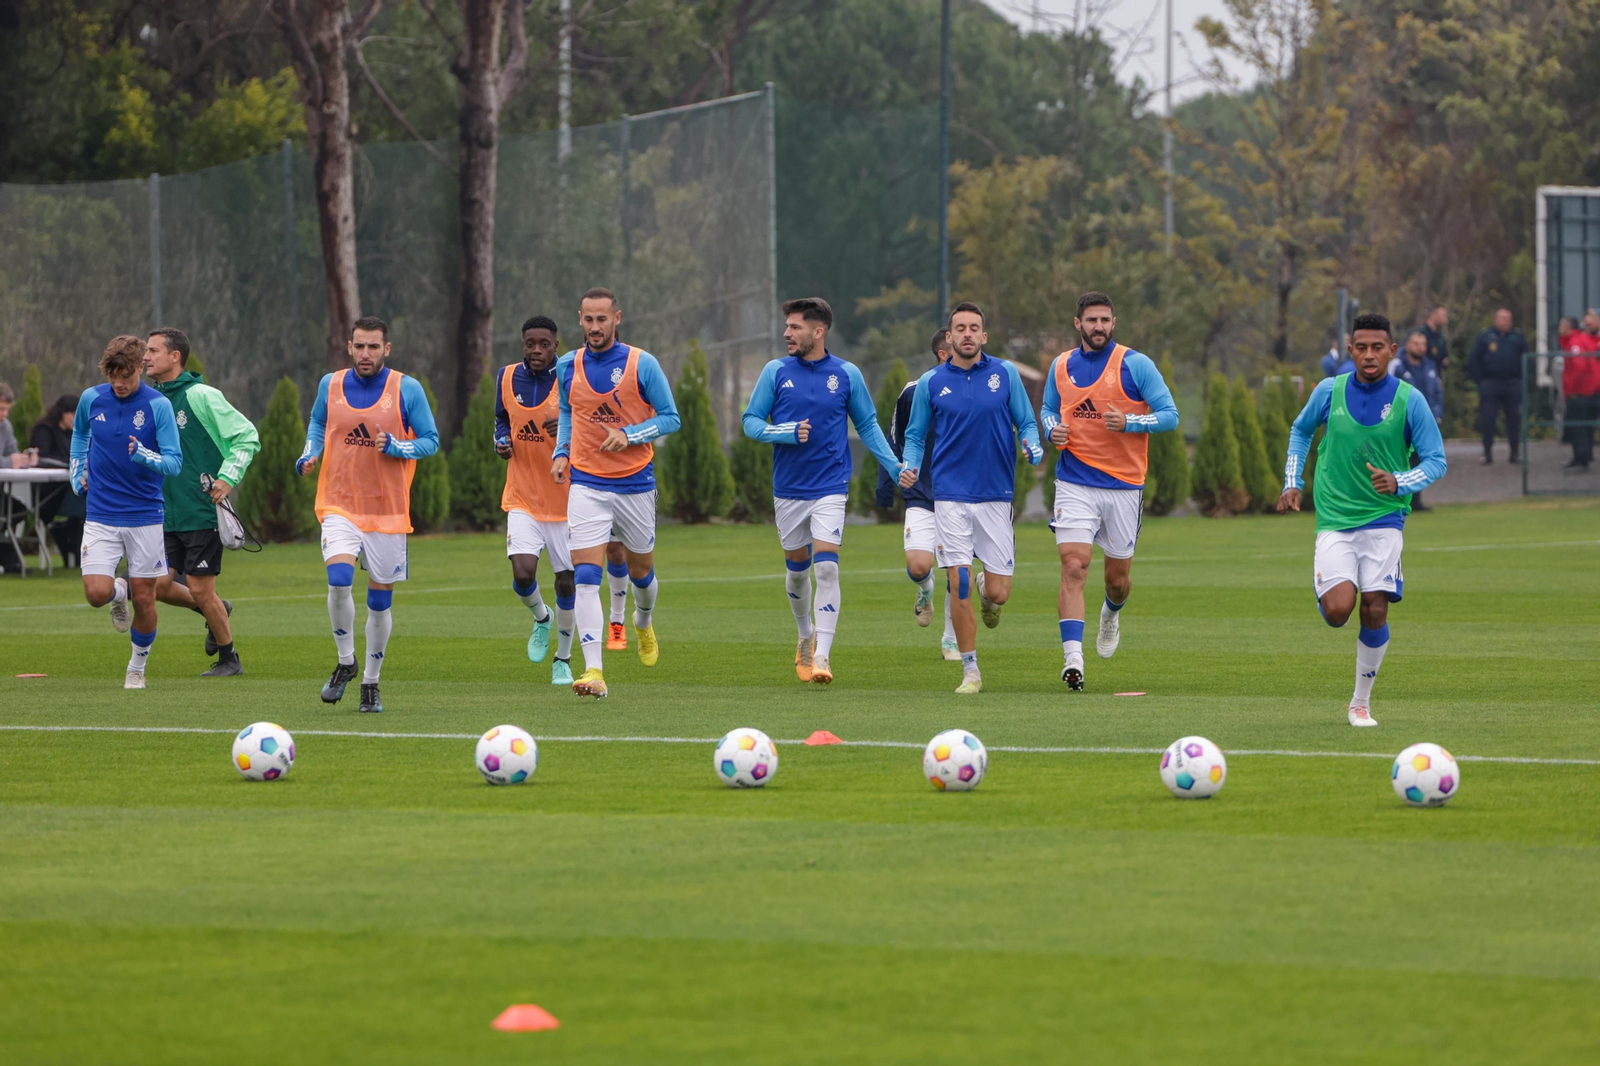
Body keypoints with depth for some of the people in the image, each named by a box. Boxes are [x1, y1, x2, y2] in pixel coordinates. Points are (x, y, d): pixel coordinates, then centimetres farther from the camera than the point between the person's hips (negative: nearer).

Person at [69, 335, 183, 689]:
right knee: (97, 593, -12)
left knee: (144, 599, 3)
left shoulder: (158, 405, -10)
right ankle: (120, 592, 24)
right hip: (101, 516, 2)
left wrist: (145, 456, -31)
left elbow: (175, 463, -12)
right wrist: (77, 473, 16)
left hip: (145, 516, -2)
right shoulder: (91, 399, 0)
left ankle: (138, 667, 25)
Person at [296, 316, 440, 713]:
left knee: (380, 602, 5)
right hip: (339, 506, 0)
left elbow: (430, 440, 1)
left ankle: (371, 682, 22)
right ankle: (345, 663, 0)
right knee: (338, 580, -22)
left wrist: (397, 447, -18)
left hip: (388, 512, 0)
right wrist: (310, 455, 3)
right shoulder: (330, 385, 4)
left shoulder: (407, 389, -3)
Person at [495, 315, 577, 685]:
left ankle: (563, 658, 23)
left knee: (566, 582, 4)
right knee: (523, 573, -15)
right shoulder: (507, 378, 2)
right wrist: (501, 441, 0)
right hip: (523, 498, 2)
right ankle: (541, 617, 20)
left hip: (566, 498, -2)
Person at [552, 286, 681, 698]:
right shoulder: (568, 367, 2)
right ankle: (594, 671, -20)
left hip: (635, 483, -1)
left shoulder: (642, 364, -7)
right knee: (585, 577, -15)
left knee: (640, 571, 15)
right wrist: (561, 453, 4)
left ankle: (644, 622, 51)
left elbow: (670, 418, -3)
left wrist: (629, 435, -18)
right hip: (586, 484, 1)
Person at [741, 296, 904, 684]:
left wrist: (895, 466, -2)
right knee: (796, 570, 12)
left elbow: (867, 426, 9)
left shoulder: (847, 374, -1)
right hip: (788, 488, 2)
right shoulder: (775, 372, 1)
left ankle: (822, 656, -18)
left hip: (830, 488, -2)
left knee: (826, 568, -15)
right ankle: (806, 637, 37)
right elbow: (751, 422, 3)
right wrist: (786, 433, -16)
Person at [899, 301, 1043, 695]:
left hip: (996, 495, 0)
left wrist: (1033, 447, -13)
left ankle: (987, 589, 36)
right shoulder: (931, 383, 4)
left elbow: (1026, 423, 9)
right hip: (951, 496, 0)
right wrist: (910, 467, -7)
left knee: (999, 594, -2)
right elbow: (916, 435, 12)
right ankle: (970, 671, 3)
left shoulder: (1005, 374, 3)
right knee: (959, 586, -9)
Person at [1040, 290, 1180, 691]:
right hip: (1075, 484, 1)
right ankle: (1072, 658, -22)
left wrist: (1128, 422, -21)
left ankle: (1112, 614, 48)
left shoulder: (1135, 364, -4)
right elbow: (1047, 409, 23)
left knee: (1118, 575, 11)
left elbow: (1169, 415, -4)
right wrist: (1052, 429, -1)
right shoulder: (1062, 366, 7)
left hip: (1124, 487, -1)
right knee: (1074, 568, -16)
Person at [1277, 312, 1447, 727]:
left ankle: (1361, 702, 10)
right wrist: (1292, 483, 12)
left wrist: (1399, 483, -20)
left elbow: (1435, 461, -2)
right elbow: (1300, 431, 20)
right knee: (1338, 610, -17)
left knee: (1374, 611, -9)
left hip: (1384, 520, 0)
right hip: (1334, 519, 0)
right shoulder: (1329, 391, -1)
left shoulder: (1409, 400, -6)